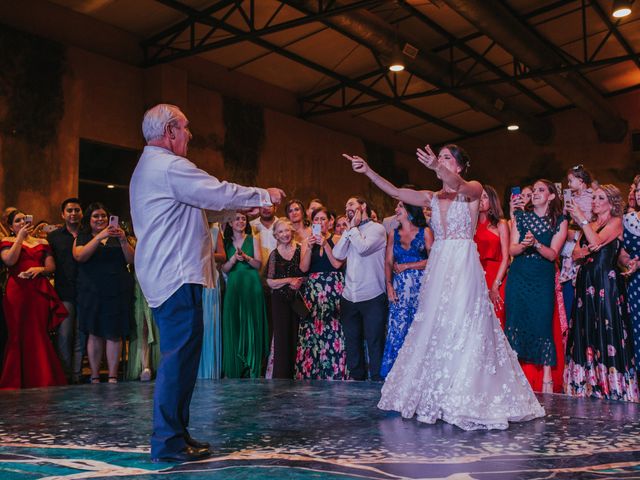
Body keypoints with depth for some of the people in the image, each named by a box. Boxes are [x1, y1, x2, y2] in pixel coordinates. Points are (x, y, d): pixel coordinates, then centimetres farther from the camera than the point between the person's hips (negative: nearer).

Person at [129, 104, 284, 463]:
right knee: (181, 356, -10)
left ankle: (175, 433, 19)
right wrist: (264, 195, -1)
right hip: (178, 275, -11)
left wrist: (247, 203, 25)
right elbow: (220, 193, -14)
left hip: (162, 275, 11)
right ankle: (169, 442, -7)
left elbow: (204, 199, 26)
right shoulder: (170, 166, -12)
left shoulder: (148, 167, 22)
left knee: (178, 356, 13)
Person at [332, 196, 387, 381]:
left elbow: (363, 248, -19)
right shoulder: (351, 232, 15)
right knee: (352, 339, 13)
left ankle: (377, 378, 10)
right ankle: (356, 376, 25)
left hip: (372, 296, -6)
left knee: (374, 340, -1)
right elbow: (338, 254, 2)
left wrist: (354, 228, -4)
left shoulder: (377, 228, -3)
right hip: (349, 296, 6)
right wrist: (349, 229, 0)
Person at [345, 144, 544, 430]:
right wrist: (368, 171, -7)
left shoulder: (472, 191, -1)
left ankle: (464, 400, 0)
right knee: (433, 329, 6)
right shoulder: (432, 198, 14)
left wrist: (437, 168, -44)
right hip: (437, 269, 6)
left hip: (464, 269, -5)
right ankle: (434, 400, 15)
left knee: (461, 329, -7)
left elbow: (458, 185, -24)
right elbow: (395, 192, 5)